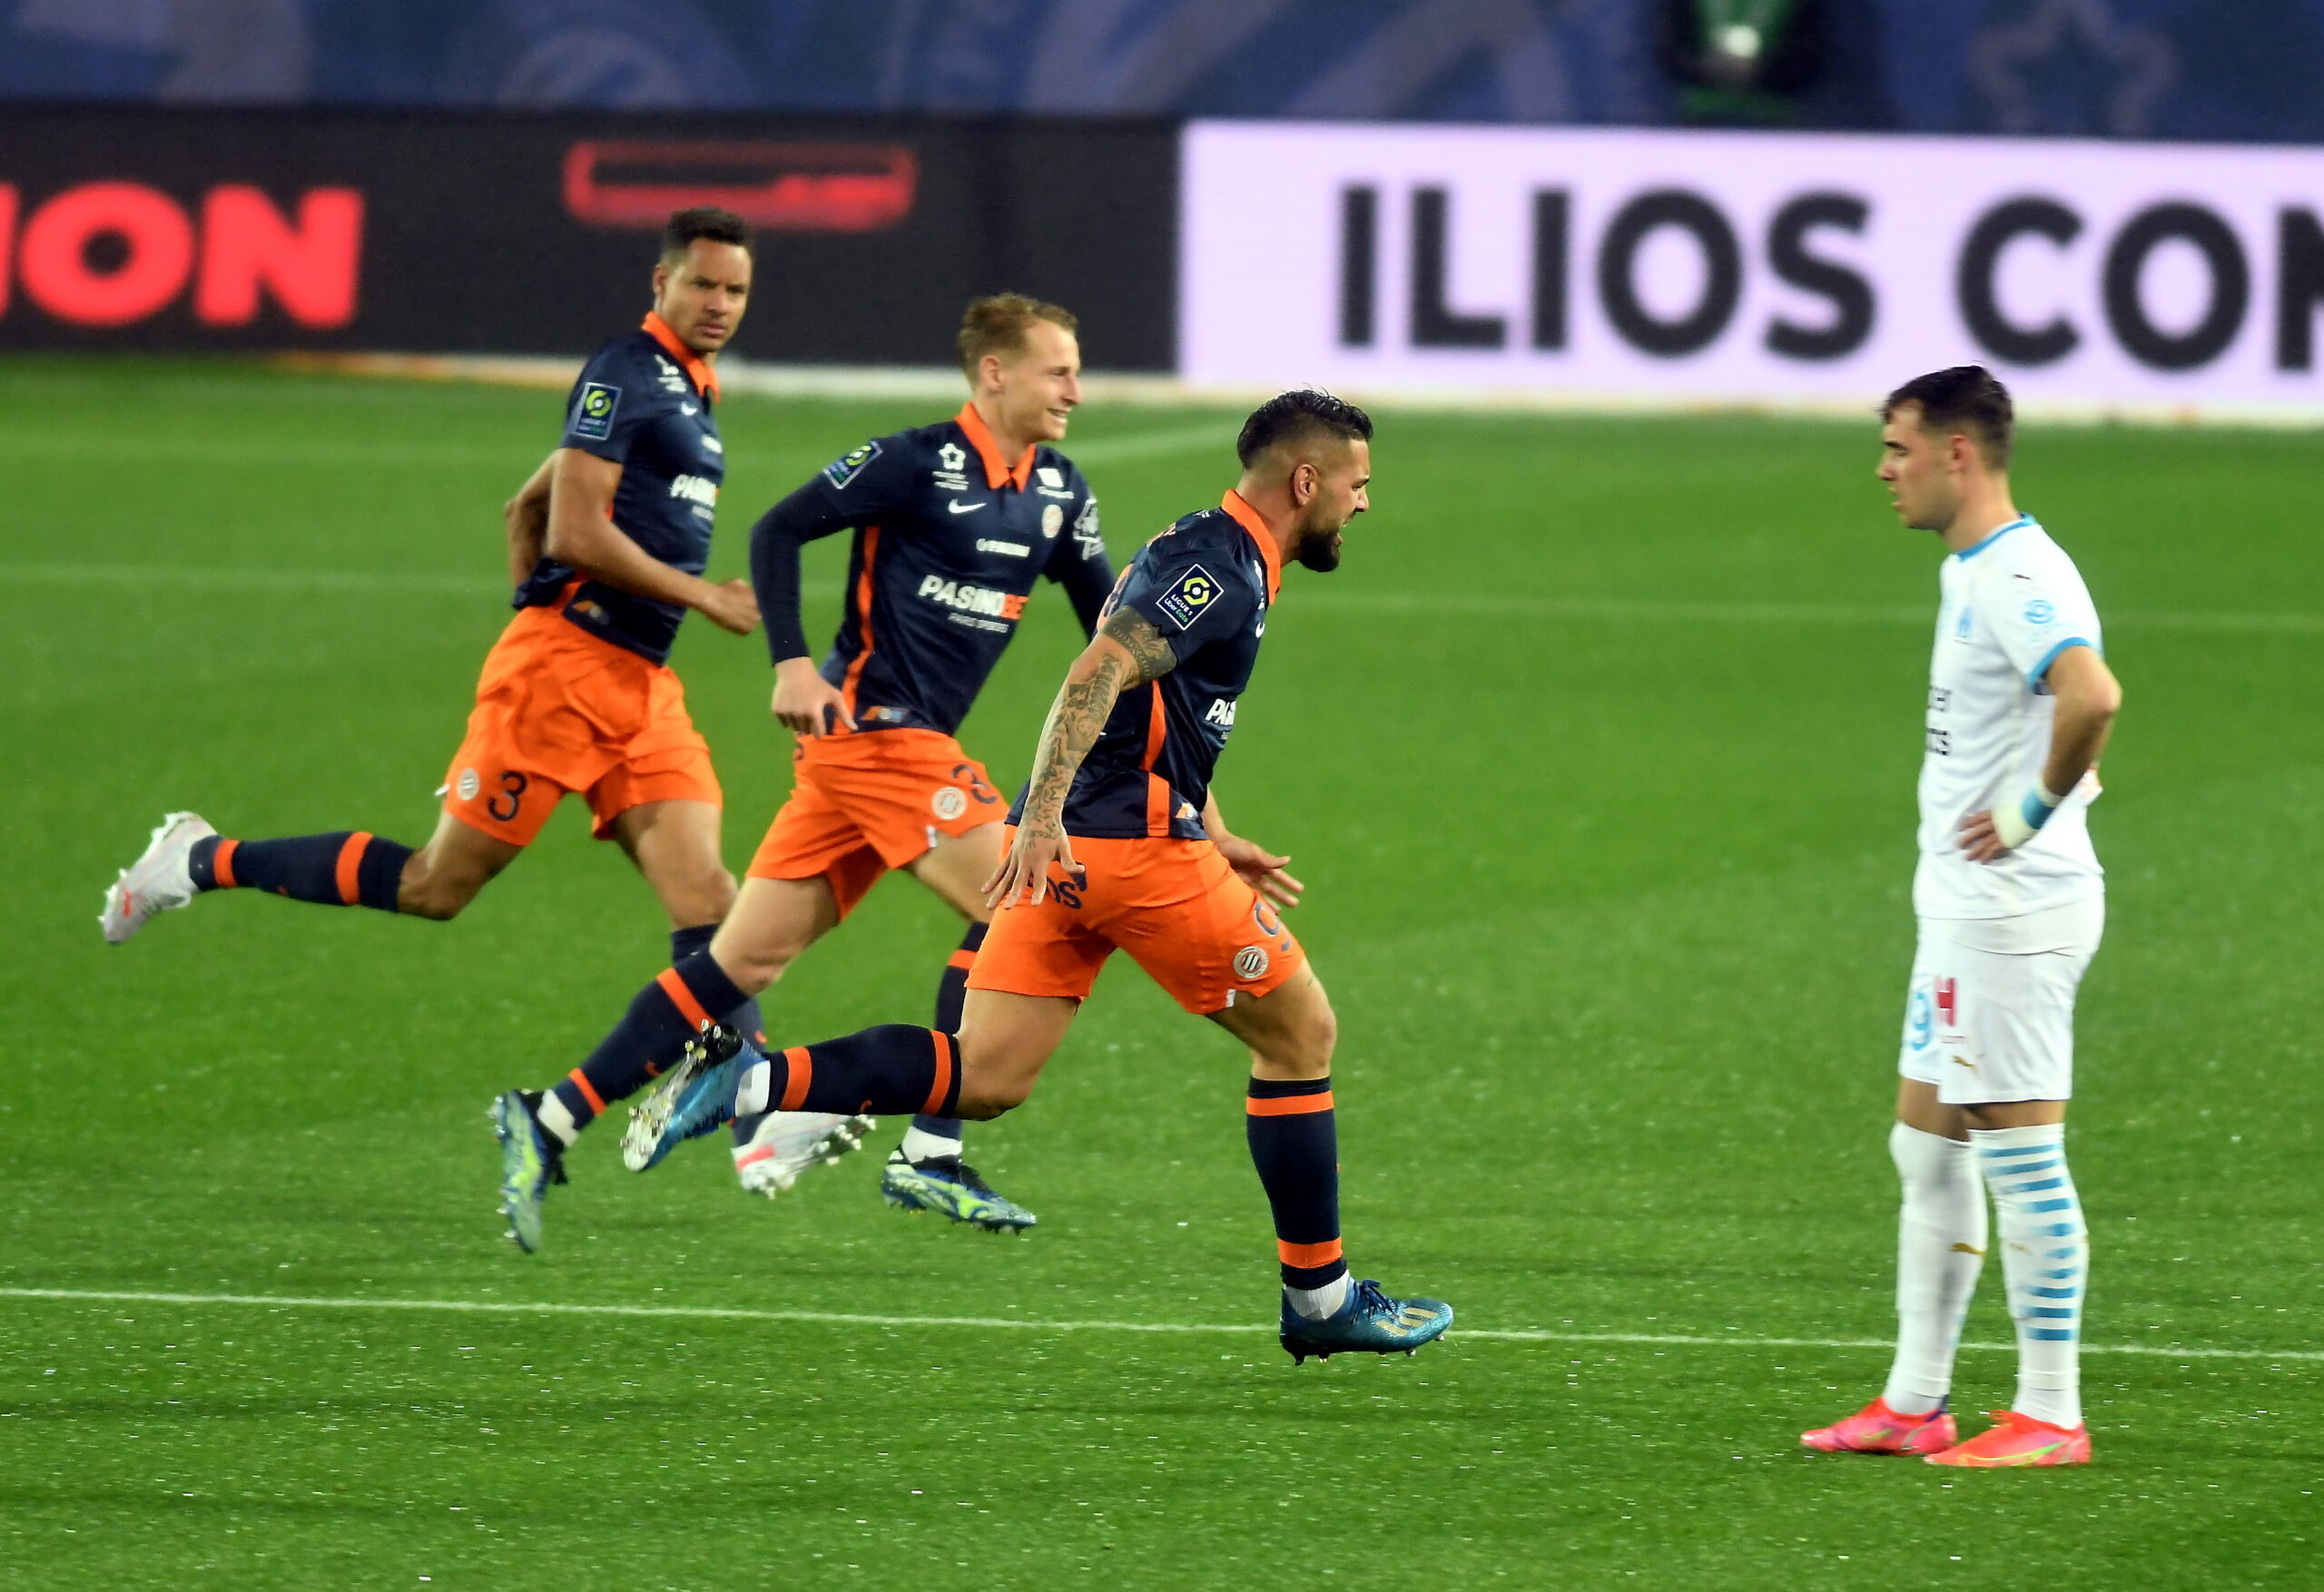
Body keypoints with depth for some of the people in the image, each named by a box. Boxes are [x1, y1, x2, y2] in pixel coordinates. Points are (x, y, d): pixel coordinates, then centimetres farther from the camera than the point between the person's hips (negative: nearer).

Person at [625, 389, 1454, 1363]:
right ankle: (1321, 1298, 13)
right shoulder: (1220, 565, -11)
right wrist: (1043, 814, -32)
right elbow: (1096, 677, -23)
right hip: (1133, 844, -9)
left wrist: (1213, 842, 33)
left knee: (983, 1080, 0)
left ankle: (745, 1082, -16)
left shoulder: (1214, 557, 21)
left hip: (1067, 849, 9)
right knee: (1300, 1033, 6)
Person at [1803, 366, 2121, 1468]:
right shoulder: (1970, 572, 14)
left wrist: (2036, 808, -24)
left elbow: (2092, 695, -36)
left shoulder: (2017, 579, -19)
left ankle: (2050, 1416, -1)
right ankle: (1914, 1402, 19)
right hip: (1963, 910, 11)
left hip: (2014, 911, -11)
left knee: (2021, 1156, -6)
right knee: (1927, 1149, 14)